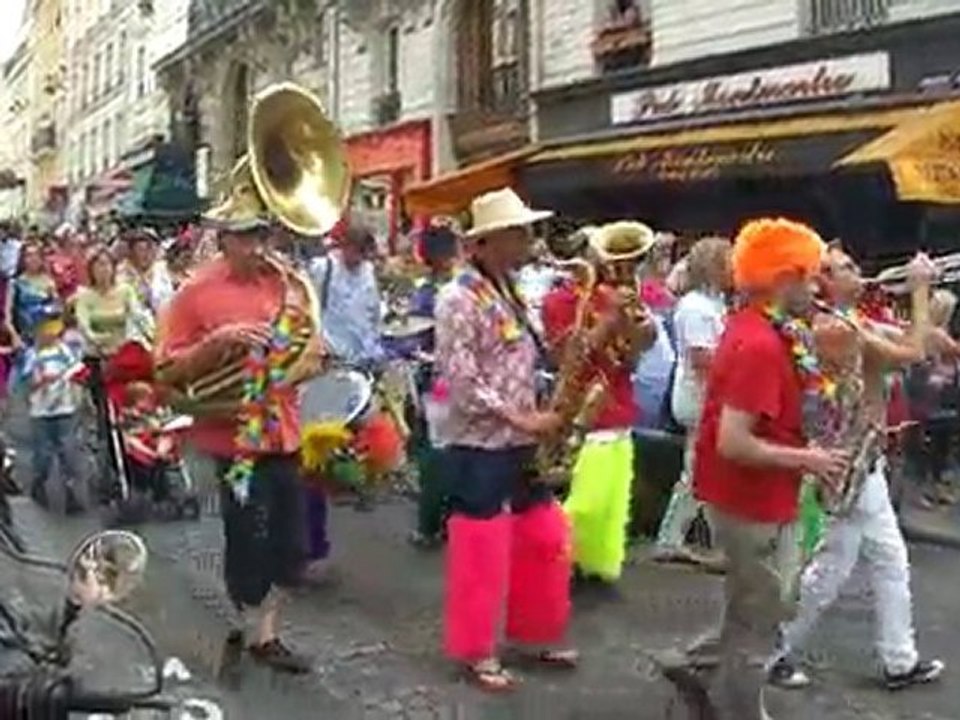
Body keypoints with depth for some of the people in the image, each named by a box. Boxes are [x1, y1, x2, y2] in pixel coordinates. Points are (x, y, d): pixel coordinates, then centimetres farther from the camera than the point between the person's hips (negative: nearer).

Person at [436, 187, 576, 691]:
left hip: (519, 446, 9)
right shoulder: (459, 299, -16)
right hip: (480, 450, -9)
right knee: (482, 555, 3)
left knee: (547, 542, 15)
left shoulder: (508, 292, 11)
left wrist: (537, 416, 3)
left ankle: (537, 637, 32)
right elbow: (460, 382, -22)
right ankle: (477, 653, 20)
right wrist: (520, 419, -20)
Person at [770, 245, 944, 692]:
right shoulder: (835, 327, -22)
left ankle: (900, 661, 28)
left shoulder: (850, 322, 11)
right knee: (829, 573, 0)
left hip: (865, 465, 10)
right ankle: (773, 652, 14)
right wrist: (920, 290, -14)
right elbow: (913, 353, -22)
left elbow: (908, 340, 13)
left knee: (891, 564, 17)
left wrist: (917, 292, 6)